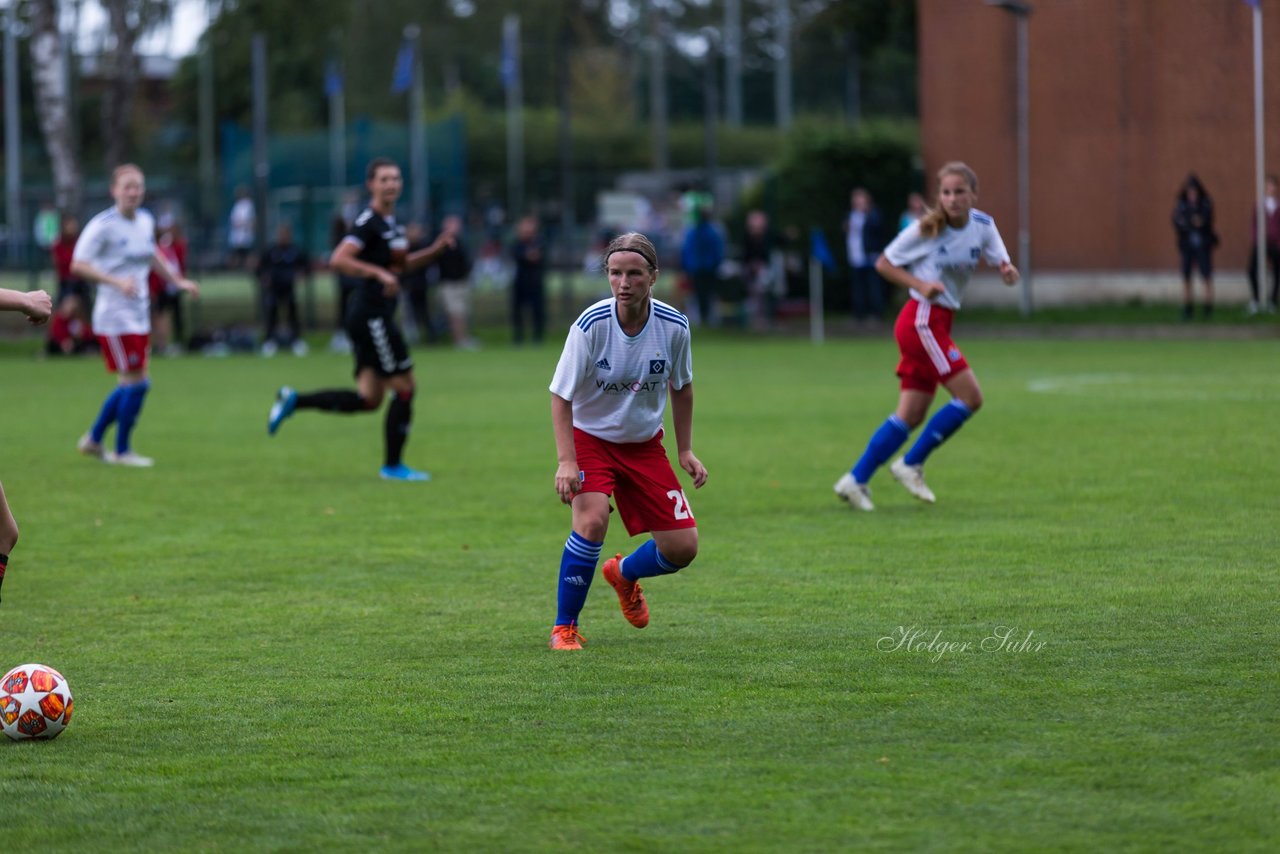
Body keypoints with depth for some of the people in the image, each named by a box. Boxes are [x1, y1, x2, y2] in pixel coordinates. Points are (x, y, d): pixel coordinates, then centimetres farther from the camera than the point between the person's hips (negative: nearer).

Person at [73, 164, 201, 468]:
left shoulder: (145, 220, 9)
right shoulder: (103, 225, -15)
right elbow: (78, 265, -20)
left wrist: (178, 281, 25)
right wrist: (117, 281, -29)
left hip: (139, 315, 8)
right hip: (114, 315, -8)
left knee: (130, 385, 13)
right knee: (136, 382, -9)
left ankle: (93, 439, 29)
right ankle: (122, 451, 4)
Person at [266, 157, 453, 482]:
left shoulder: (391, 223, 15)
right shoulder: (368, 222, -13)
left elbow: (400, 264, 28)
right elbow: (339, 260, -23)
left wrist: (434, 250, 14)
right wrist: (379, 273, -28)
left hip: (379, 318, 9)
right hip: (371, 317, -9)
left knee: (368, 399, 8)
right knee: (405, 387, -4)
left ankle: (293, 401, 12)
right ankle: (392, 465, 7)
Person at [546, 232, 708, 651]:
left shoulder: (673, 326, -14)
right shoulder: (591, 325, -23)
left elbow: (681, 387, 6)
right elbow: (561, 395, -16)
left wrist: (685, 450, 5)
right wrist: (566, 461, -25)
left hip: (644, 443, 4)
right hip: (589, 437, -4)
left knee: (683, 548, -2)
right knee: (592, 519, -30)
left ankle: (624, 573, 33)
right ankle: (564, 627, -14)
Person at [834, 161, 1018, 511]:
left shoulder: (982, 225, 4)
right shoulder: (926, 229, -11)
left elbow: (1002, 264, 2)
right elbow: (883, 263, -3)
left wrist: (1007, 271, -22)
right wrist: (920, 284, -18)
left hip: (938, 324, 7)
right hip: (922, 321, -7)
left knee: (911, 415, 4)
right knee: (970, 397, -12)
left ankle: (855, 480, 6)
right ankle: (911, 465, -3)